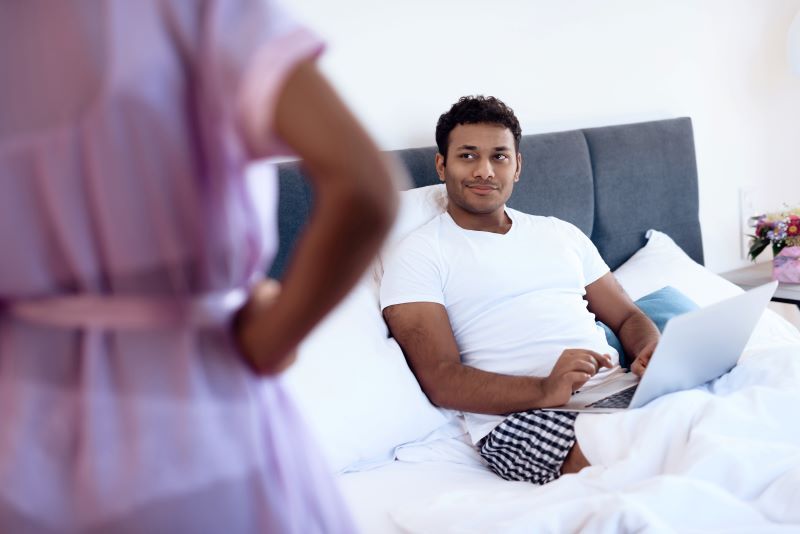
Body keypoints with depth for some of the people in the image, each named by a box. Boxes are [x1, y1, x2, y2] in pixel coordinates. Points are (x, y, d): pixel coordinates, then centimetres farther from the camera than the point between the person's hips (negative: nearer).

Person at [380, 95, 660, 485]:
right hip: (515, 418, -6)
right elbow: (440, 380, -7)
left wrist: (652, 352, -2)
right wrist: (544, 390, -23)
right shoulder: (419, 255, 5)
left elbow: (627, 317, 24)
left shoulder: (561, 234, 26)